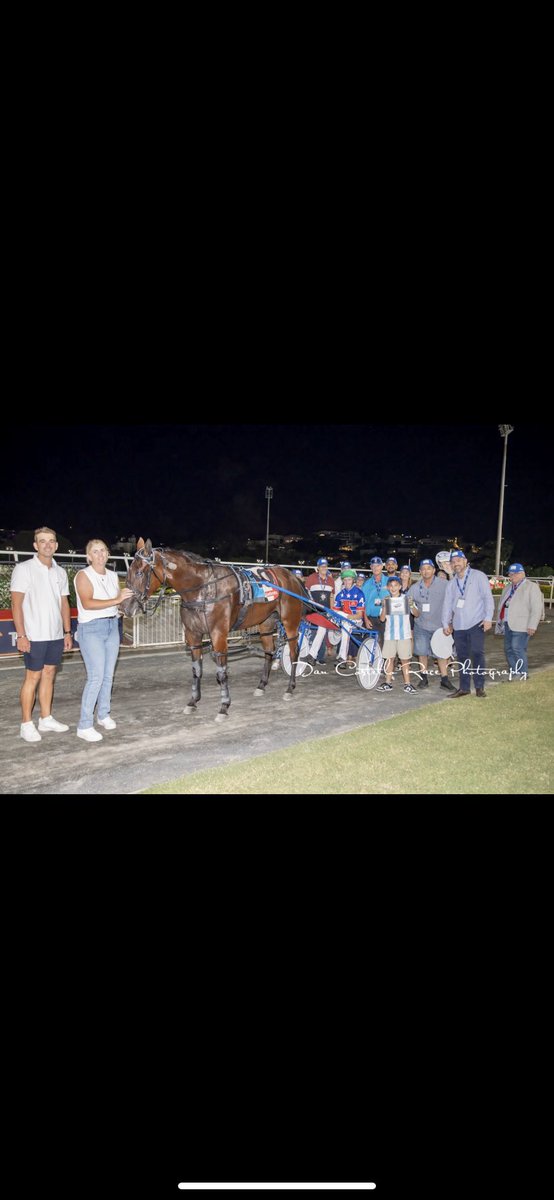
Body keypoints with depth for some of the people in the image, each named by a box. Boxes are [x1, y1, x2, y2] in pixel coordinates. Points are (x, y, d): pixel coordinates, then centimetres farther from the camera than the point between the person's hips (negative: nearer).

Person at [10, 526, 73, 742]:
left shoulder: (60, 572, 10)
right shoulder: (24, 569, -6)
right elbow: (16, 604, -9)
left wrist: (67, 632, 11)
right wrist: (21, 635, -15)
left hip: (56, 635, 5)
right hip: (34, 636, -5)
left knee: (49, 675, 11)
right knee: (33, 677, -1)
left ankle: (46, 719, 20)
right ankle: (26, 724, 7)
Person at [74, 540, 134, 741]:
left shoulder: (112, 576, 10)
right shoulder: (83, 575, -9)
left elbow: (120, 601, 14)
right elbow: (87, 603, -22)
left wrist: (128, 597, -7)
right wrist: (116, 600, -28)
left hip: (112, 626, 6)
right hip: (91, 628, -6)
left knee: (108, 675, 11)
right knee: (96, 676, -12)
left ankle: (103, 715, 26)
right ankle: (84, 726, -7)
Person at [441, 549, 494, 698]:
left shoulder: (478, 576, 0)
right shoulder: (451, 583, 16)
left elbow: (488, 597, -5)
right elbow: (447, 604, 17)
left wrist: (488, 618, -12)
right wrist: (446, 623, 11)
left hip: (476, 623, -5)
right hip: (459, 625, 5)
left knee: (477, 653, -10)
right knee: (462, 656, 6)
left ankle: (480, 687, 0)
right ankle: (464, 687, 12)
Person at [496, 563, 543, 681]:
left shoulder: (532, 587, -4)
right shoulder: (508, 587, 20)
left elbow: (536, 608, -10)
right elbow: (502, 604, 26)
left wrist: (532, 626, -16)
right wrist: (500, 621, 21)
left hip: (521, 626, -8)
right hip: (508, 625, 8)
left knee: (518, 649, -12)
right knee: (509, 649, 8)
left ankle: (523, 673, -3)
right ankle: (514, 672, 17)